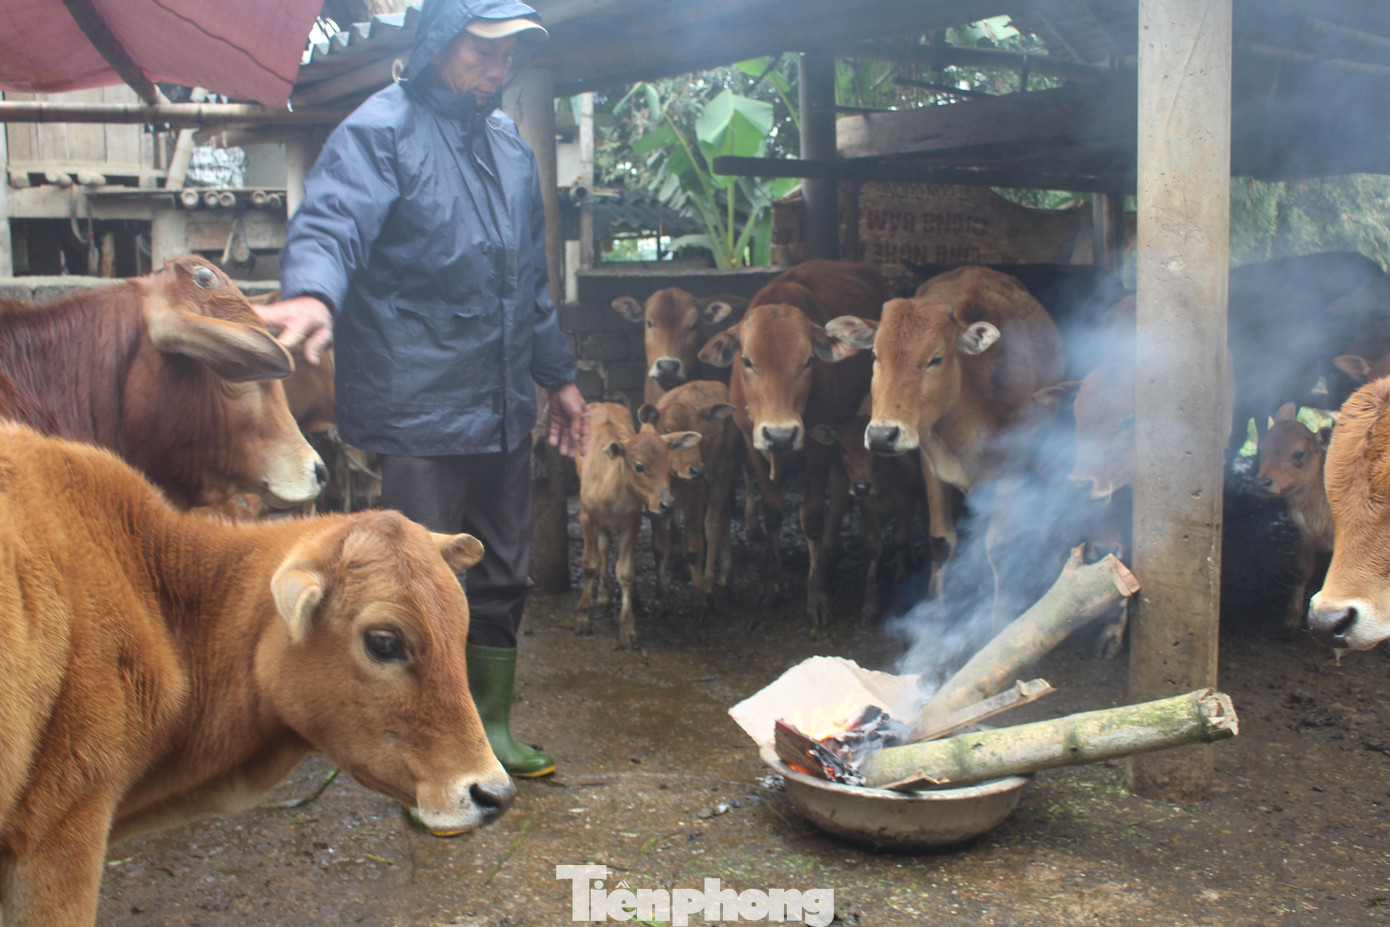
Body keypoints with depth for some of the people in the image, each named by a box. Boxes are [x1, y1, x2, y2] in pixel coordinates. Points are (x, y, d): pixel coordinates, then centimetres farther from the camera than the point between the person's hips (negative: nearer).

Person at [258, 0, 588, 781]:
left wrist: (559, 375, 25)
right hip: (422, 407, -8)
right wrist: (313, 292, -47)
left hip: (505, 408, 8)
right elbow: (334, 222, -26)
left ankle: (490, 730, 34)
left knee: (503, 577, 16)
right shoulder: (381, 130, -8)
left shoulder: (509, 143, 16)